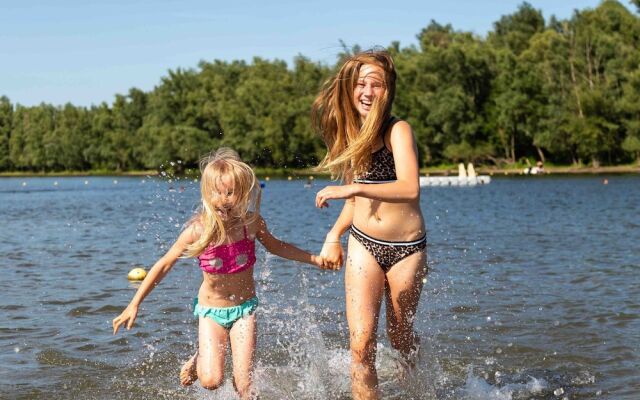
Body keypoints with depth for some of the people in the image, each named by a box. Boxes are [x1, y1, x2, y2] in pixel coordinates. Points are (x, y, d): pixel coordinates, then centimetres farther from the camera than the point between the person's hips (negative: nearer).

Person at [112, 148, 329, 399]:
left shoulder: (251, 222, -12)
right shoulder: (199, 230, -19)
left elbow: (274, 246, 11)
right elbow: (164, 265, -8)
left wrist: (314, 259, 11)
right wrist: (134, 305, -9)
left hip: (244, 307, 1)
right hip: (211, 309, -1)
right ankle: (199, 359, 19)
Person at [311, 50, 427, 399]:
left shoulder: (398, 131, -12)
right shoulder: (352, 135, 9)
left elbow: (410, 189, -28)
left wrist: (352, 188, -31)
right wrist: (334, 235, 6)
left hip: (406, 248, -4)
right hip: (363, 245, 4)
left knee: (400, 337, 14)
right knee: (361, 344, -12)